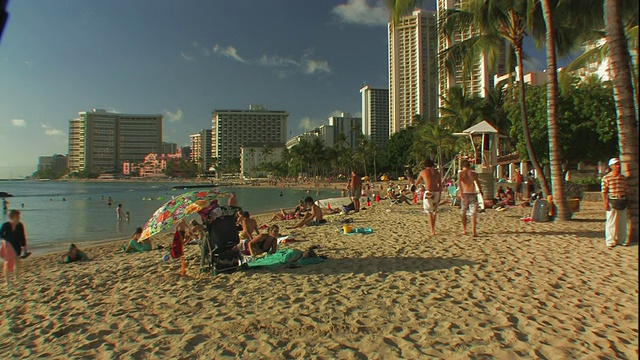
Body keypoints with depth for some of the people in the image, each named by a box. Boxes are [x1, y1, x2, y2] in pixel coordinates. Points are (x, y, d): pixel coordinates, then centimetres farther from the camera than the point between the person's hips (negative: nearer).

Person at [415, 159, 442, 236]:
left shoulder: (423, 172, 5)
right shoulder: (437, 172, 12)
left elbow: (416, 184, 15)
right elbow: (440, 185, 9)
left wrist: (421, 180, 35)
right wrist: (439, 196, 14)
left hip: (428, 193, -3)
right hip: (436, 193, 4)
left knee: (429, 212, 4)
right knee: (435, 210, 24)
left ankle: (433, 231, 1)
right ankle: (433, 227, 31)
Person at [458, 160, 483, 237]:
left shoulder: (461, 173, 5)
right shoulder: (473, 173, 7)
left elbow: (459, 182, -13)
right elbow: (478, 182, 1)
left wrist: (461, 192, -21)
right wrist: (481, 191, 14)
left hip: (464, 194, 1)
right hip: (472, 194, 0)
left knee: (464, 212, 17)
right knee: (473, 213, -3)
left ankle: (464, 229, 23)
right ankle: (474, 232, -12)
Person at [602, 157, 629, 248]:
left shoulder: (624, 178, 11)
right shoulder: (606, 178, -4)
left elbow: (626, 190, 16)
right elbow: (604, 192, -6)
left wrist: (626, 202, 12)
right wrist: (606, 203, -11)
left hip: (623, 202, 5)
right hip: (612, 202, -5)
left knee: (623, 222, 10)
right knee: (611, 222, -2)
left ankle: (622, 240, 23)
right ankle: (610, 241, 6)